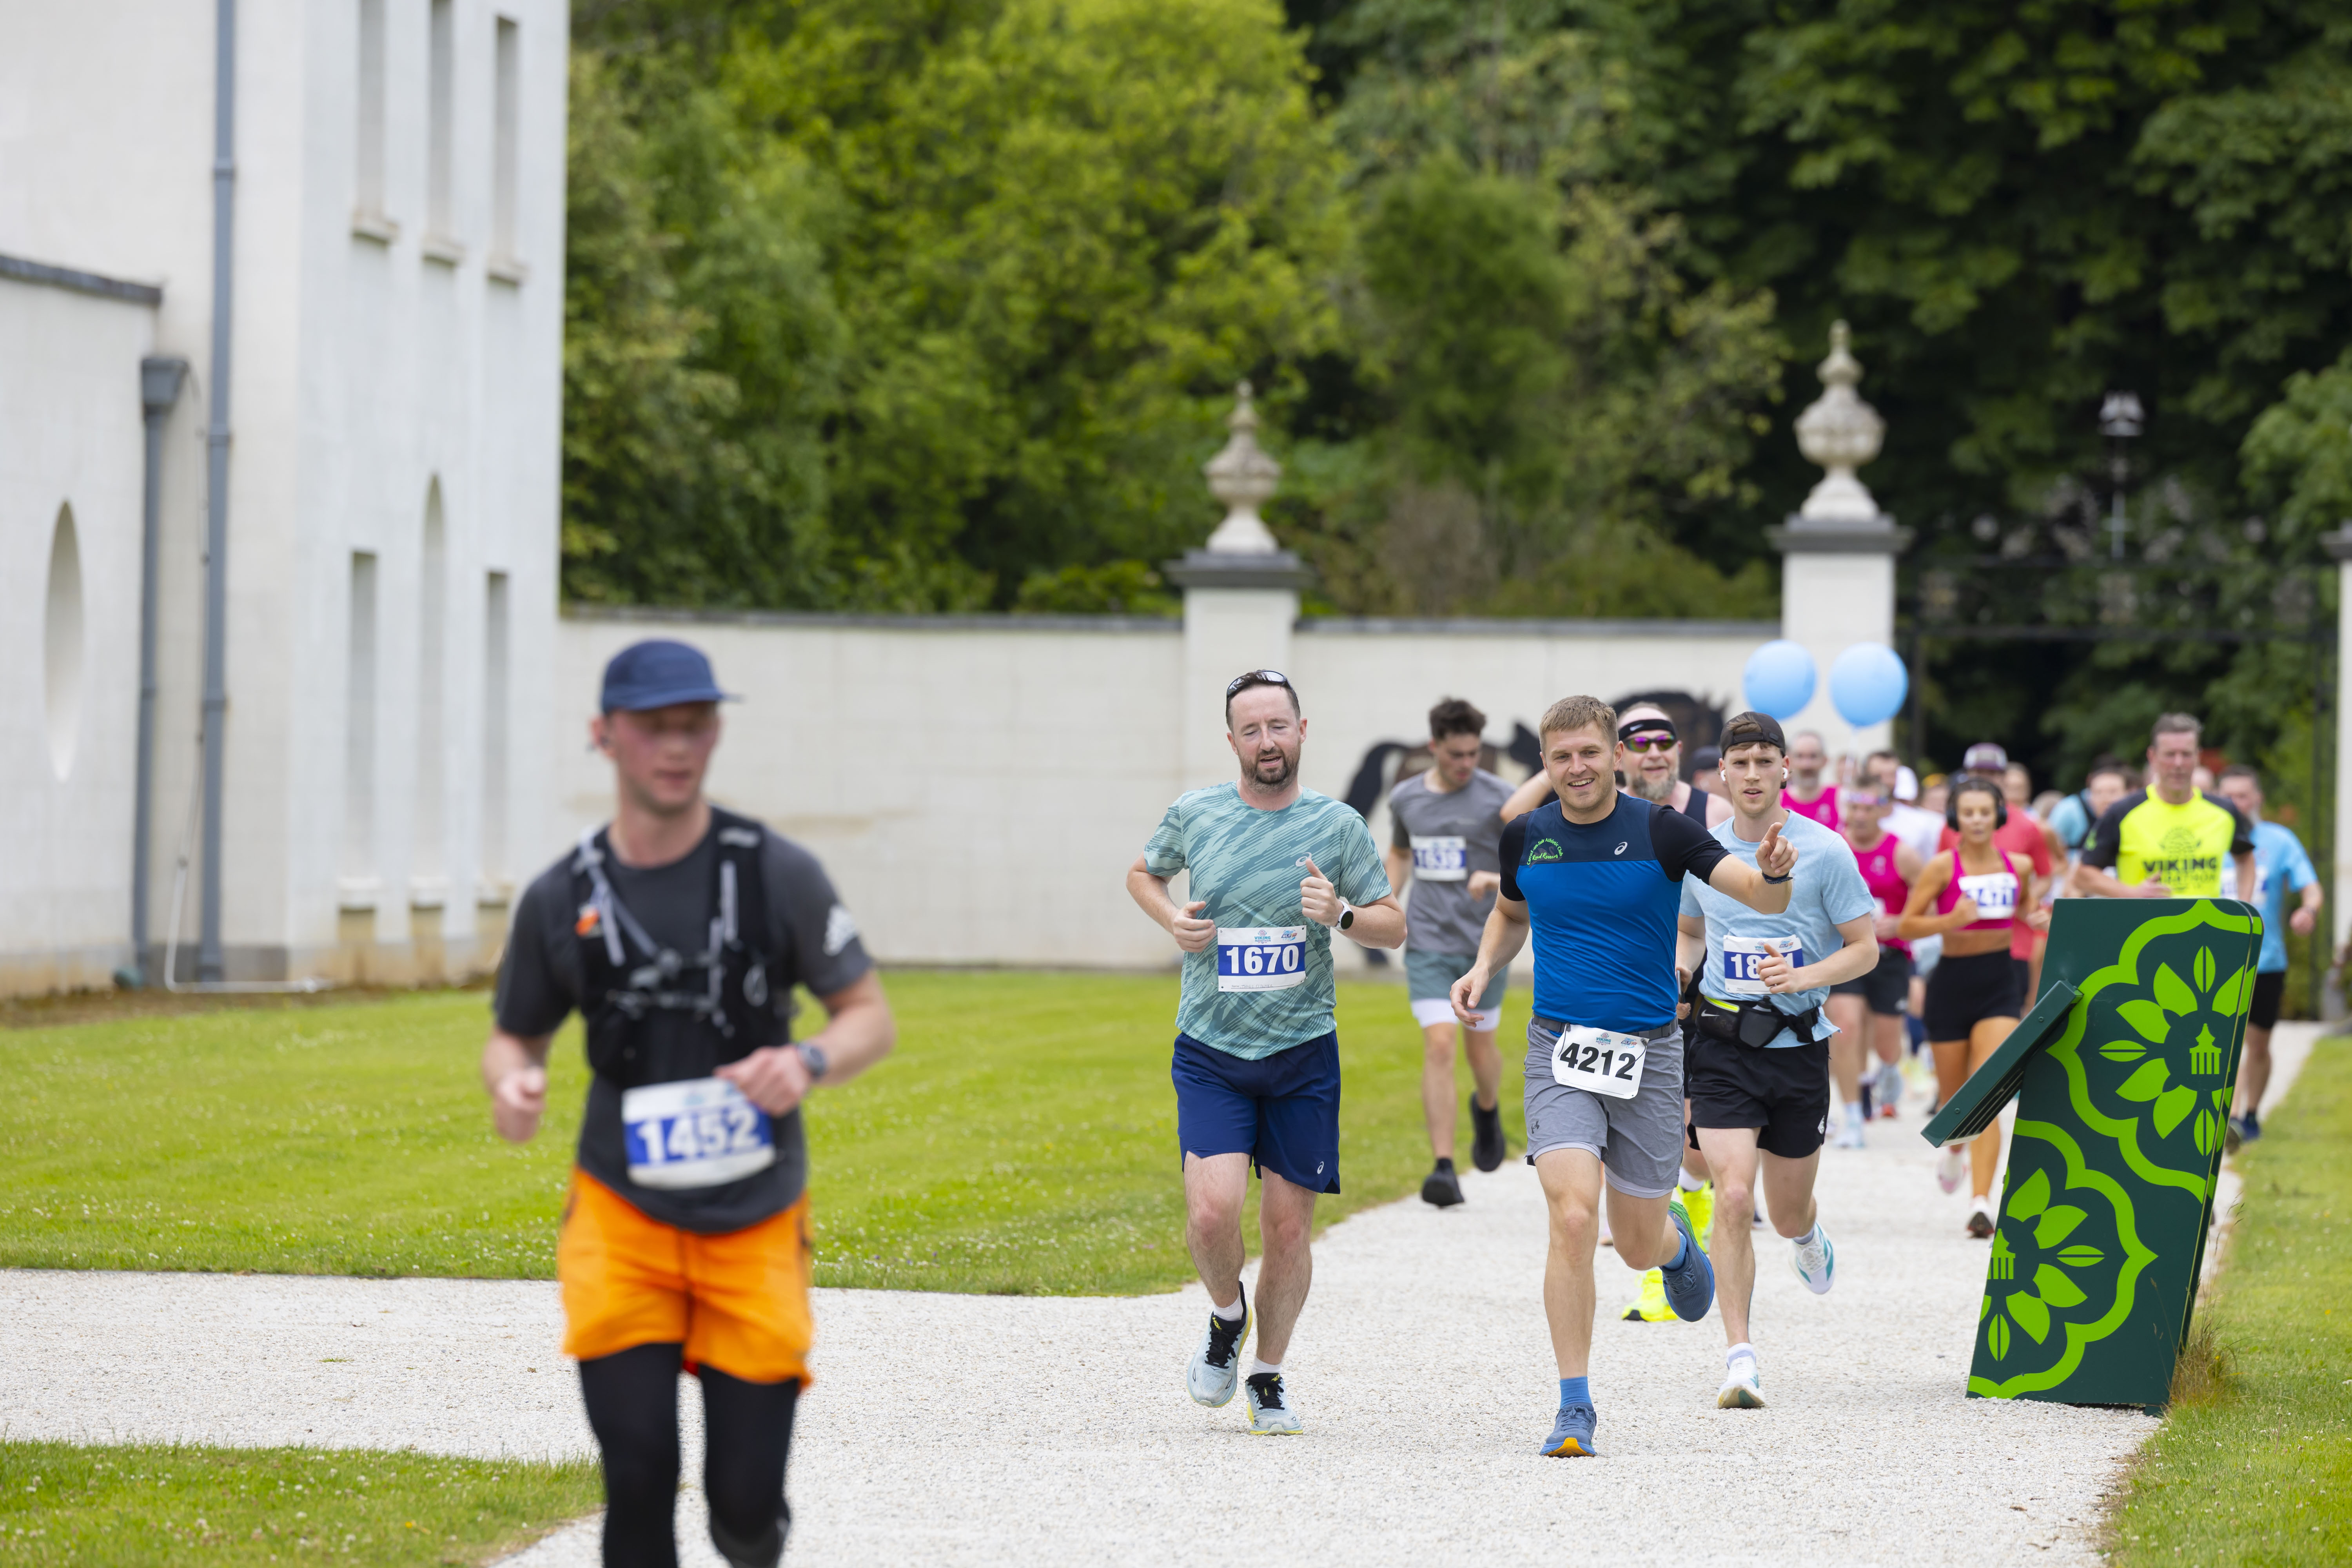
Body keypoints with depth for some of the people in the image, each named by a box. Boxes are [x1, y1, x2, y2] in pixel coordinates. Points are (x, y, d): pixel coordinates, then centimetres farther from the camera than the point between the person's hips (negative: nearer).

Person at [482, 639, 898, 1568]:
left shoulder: (777, 875, -3)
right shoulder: (563, 898, 0)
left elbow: (871, 1020, 1)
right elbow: (515, 1035, 14)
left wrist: (809, 1064, -21)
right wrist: (510, 1083, -11)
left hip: (756, 1225, 0)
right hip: (622, 1216, 0)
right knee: (638, 1474, -14)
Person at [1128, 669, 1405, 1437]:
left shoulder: (1338, 825, -1)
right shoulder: (1194, 814, 0)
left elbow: (1394, 927, 6)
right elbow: (1142, 873, 19)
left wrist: (1341, 914, -15)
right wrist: (1172, 920, -1)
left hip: (1303, 1055, 1)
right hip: (1211, 1052, -1)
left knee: (1289, 1223, 3)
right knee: (1213, 1209, -17)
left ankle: (1269, 1375, 23)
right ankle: (1226, 1317, 14)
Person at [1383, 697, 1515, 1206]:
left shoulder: (1497, 798, -7)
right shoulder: (1405, 799, 5)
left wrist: (1500, 879, -27)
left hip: (1484, 944, -1)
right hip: (1428, 943, 1)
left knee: (1480, 1048, 10)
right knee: (1438, 1046, -11)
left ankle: (1487, 1109, 46)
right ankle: (1444, 1170, -14)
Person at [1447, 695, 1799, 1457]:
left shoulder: (1660, 830, -7)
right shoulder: (1527, 837, 2)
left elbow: (1760, 896, -16)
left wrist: (1773, 875, -39)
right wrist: (1484, 967, 4)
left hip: (1649, 1052, -1)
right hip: (1560, 1051, 1)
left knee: (1639, 1244, 8)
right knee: (1572, 1217, -19)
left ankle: (1677, 1244, 49)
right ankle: (1575, 1407, -11)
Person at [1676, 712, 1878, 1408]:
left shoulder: (1825, 852, -6)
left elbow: (1865, 949, -2)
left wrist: (1801, 977, -19)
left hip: (1798, 1044, 0)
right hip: (1722, 1044, 0)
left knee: (1788, 1212, 13)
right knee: (1733, 1197, -16)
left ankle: (1809, 1238, 53)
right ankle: (1740, 1359, -13)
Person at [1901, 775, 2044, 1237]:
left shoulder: (2017, 866, 2)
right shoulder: (1942, 868, -8)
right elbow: (1906, 925, -7)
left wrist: (2036, 918, -1)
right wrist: (1952, 920, -23)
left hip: (2000, 982, 1)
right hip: (1953, 981, -1)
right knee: (1954, 1097, 11)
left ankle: (1981, 1200, -17)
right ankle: (1953, 1146, 49)